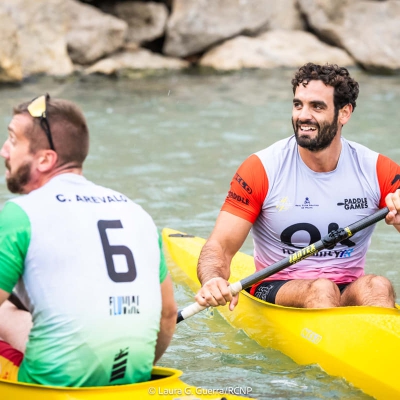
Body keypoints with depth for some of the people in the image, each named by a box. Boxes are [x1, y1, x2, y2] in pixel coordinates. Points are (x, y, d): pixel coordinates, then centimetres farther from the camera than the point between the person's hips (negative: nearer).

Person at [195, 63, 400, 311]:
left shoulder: (378, 170, 1)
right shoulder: (261, 169, -5)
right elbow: (219, 247, -8)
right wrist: (212, 281, -32)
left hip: (347, 292, 2)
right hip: (276, 290, -1)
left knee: (378, 286, -30)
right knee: (322, 289, -33)